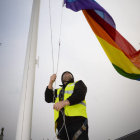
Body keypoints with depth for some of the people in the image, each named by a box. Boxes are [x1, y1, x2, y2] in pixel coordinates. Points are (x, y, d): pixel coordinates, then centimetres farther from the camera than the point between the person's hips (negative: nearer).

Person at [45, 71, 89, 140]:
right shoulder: (58, 91, 32)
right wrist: (51, 82, 10)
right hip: (61, 124, 4)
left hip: (77, 120, -3)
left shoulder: (78, 84, 20)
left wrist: (64, 102, -18)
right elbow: (48, 99, 17)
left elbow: (80, 95, -2)